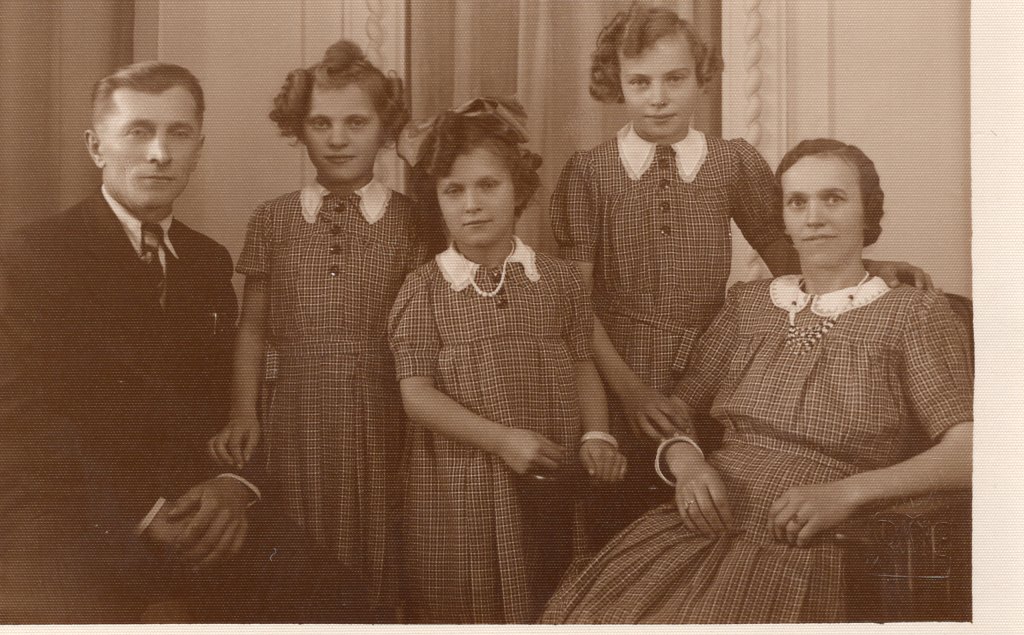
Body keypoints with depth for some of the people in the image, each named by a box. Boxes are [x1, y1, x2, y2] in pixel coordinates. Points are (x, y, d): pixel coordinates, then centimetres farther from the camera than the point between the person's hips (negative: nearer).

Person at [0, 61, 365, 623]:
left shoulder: (210, 261, 14)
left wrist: (235, 483, -7)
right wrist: (141, 516, -19)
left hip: (194, 509, 5)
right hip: (74, 523, -5)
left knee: (330, 594, -13)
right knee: (69, 610, -34)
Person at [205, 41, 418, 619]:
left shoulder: (411, 220, 0)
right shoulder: (274, 219, 5)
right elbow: (253, 326, 9)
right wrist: (244, 411, 0)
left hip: (385, 425, -1)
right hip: (298, 423, 1)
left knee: (379, 572, 7)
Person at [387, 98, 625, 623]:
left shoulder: (557, 280, 4)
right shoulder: (424, 291, -3)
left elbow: (581, 367, 8)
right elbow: (417, 394, -8)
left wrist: (596, 434, -9)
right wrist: (503, 438, -16)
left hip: (547, 487, 3)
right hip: (456, 494, -2)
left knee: (547, 611, 14)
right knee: (463, 610, 6)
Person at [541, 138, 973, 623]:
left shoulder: (914, 313, 4)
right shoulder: (748, 302, 18)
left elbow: (965, 453, -6)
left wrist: (845, 493, -17)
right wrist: (686, 462, -4)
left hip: (811, 550, -3)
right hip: (700, 528, 4)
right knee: (587, 610, -20)